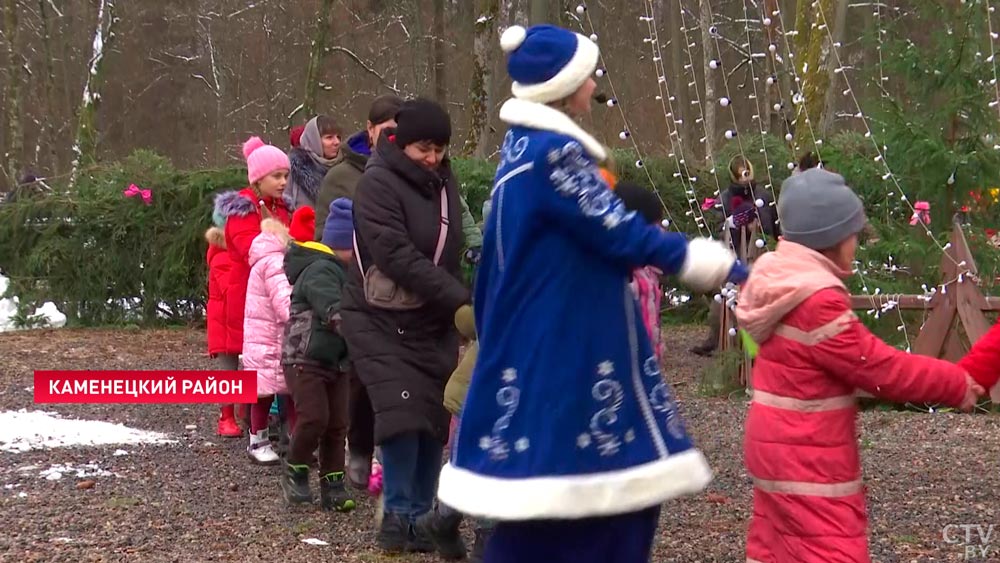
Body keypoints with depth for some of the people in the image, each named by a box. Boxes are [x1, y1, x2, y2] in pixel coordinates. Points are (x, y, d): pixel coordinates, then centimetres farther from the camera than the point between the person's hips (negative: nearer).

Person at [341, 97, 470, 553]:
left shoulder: (443, 181, 7)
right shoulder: (378, 184, -16)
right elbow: (399, 258, -24)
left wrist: (456, 302, -1)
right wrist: (462, 300, -26)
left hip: (433, 321, 6)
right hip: (382, 320, -6)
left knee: (435, 415, 2)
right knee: (403, 411, -15)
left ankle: (421, 513, 13)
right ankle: (397, 513, 0)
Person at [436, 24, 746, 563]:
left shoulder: (528, 146, 11)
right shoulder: (553, 153, -20)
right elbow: (617, 232, -16)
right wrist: (706, 260, -6)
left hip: (554, 344, 10)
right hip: (562, 350, -10)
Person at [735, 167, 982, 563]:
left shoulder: (779, 283, 8)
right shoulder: (817, 302, -23)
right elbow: (878, 367, -18)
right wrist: (956, 384, -7)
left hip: (781, 449, 10)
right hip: (807, 461, -10)